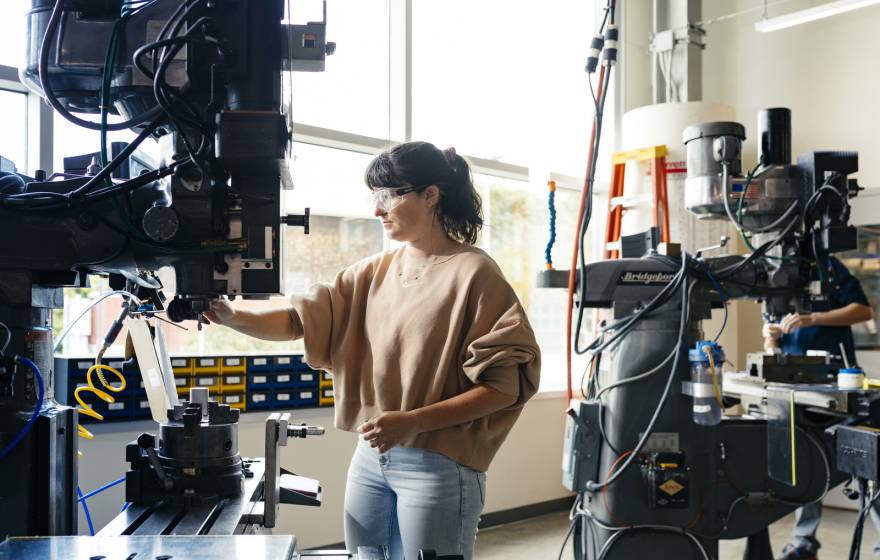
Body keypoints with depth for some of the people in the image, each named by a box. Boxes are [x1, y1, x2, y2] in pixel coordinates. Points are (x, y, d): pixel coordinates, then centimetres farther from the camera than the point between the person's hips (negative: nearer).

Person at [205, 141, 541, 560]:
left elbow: (506, 383, -14)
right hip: (370, 456, 6)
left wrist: (412, 422, -21)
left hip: (438, 466, -6)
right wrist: (235, 318, -12)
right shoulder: (372, 272, 8)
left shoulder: (473, 273, -11)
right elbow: (303, 320, 5)